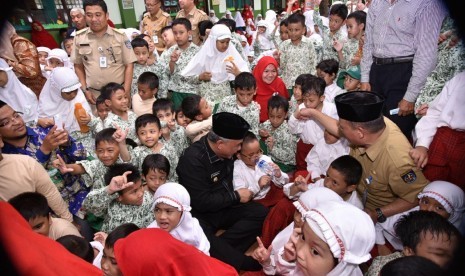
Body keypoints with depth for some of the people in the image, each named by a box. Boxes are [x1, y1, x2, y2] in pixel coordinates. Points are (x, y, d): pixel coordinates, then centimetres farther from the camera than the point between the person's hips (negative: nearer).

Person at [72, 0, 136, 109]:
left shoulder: (120, 36, -5)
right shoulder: (79, 37, 1)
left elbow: (129, 65, -3)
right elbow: (78, 66, 10)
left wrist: (126, 92, -9)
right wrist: (85, 90, 3)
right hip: (94, 94, 2)